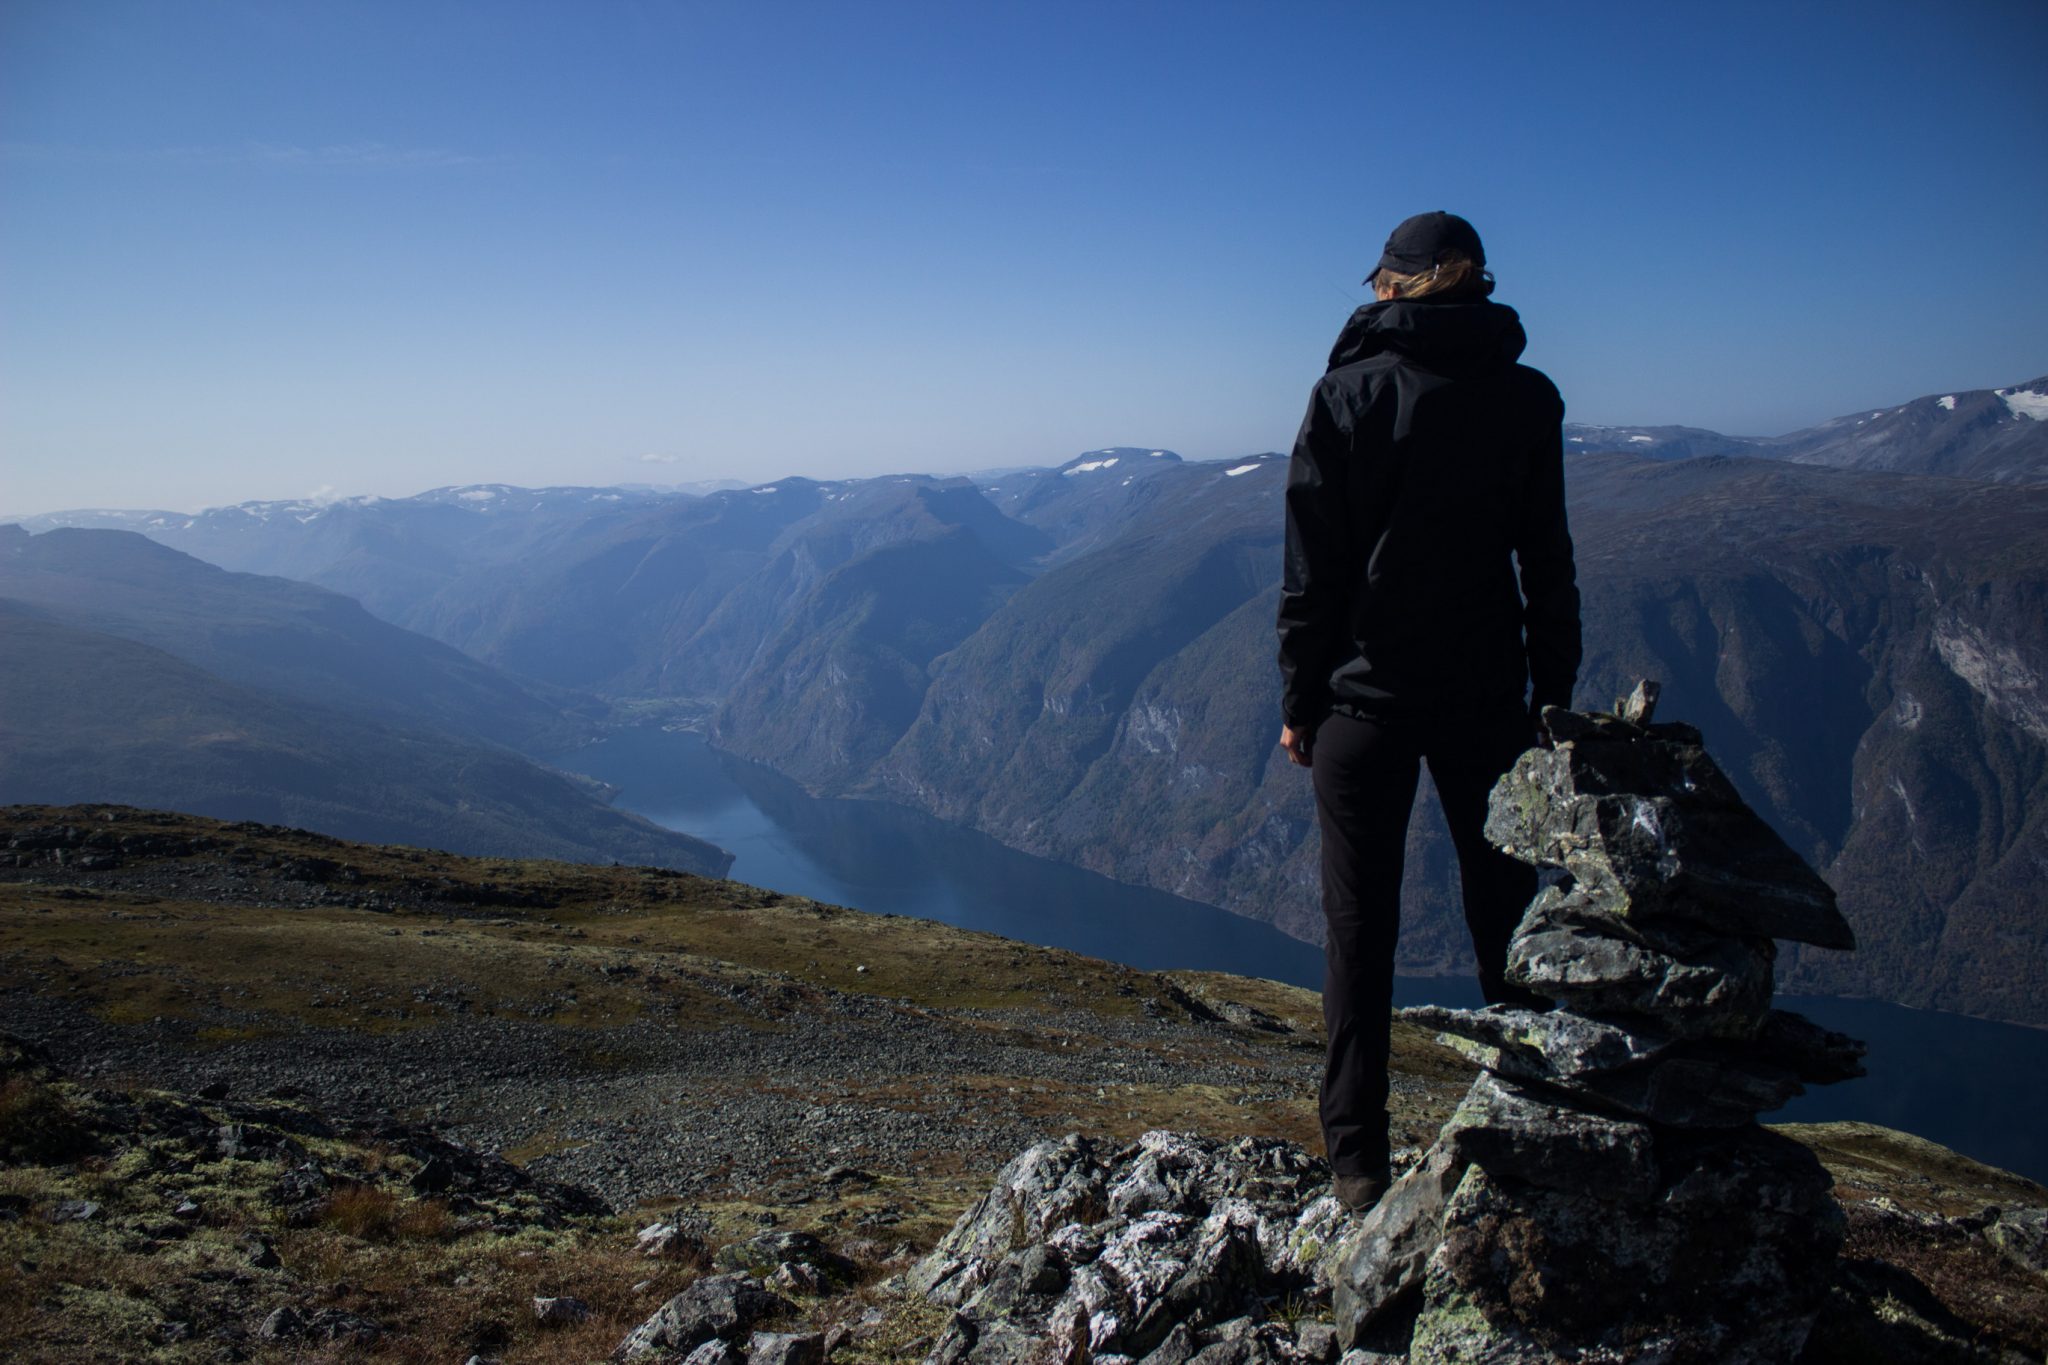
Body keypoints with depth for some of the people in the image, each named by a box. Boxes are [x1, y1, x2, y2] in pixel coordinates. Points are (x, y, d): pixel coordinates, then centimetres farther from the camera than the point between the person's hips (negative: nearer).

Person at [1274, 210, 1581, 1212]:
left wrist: (1297, 700, 1)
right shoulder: (1527, 398, 2)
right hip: (1485, 696, 2)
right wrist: (1553, 698, 11)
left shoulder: (1346, 393, -3)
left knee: (1360, 930, 5)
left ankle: (1358, 1160, 9)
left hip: (1364, 693, -1)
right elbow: (1548, 565, 4)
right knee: (1505, 918, 13)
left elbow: (1311, 567, -4)